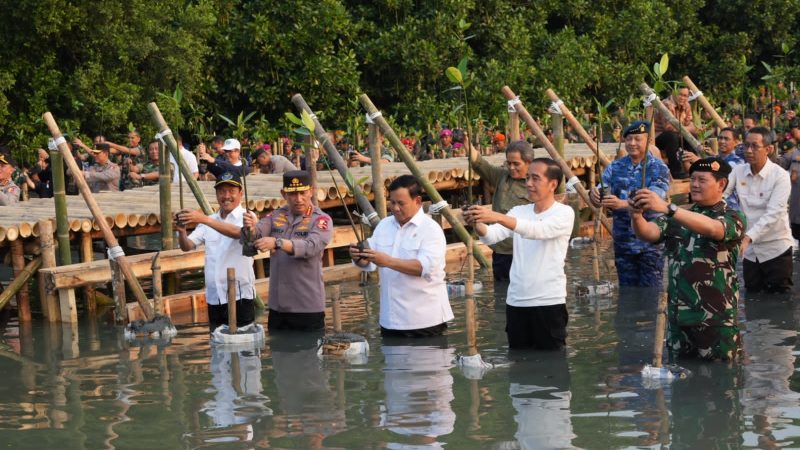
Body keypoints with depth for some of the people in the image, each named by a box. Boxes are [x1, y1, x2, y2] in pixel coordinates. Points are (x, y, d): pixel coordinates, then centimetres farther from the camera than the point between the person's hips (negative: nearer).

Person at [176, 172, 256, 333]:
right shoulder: (210, 221, 13)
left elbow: (238, 232, -25)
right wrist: (181, 231, -19)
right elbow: (187, 246, 5)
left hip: (240, 296, -5)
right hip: (214, 297, 5)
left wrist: (204, 219, -35)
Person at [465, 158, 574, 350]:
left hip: (549, 302, -5)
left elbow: (538, 230, -24)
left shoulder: (564, 213, -5)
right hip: (516, 301, 5)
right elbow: (492, 235, -4)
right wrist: (478, 224, -28)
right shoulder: (519, 212, 11)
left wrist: (497, 217, -35)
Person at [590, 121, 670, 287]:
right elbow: (603, 191, 0)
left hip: (651, 243, -4)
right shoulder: (615, 167, 7)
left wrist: (622, 203, -39)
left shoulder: (659, 169, -7)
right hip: (623, 242, 4)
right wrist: (594, 196, -27)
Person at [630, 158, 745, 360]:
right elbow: (649, 233, -7)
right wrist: (636, 215, -30)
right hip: (678, 316, 4)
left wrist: (667, 208, -38)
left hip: (716, 320, -4)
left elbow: (710, 228, -26)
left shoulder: (732, 218, -4)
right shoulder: (677, 217, 10)